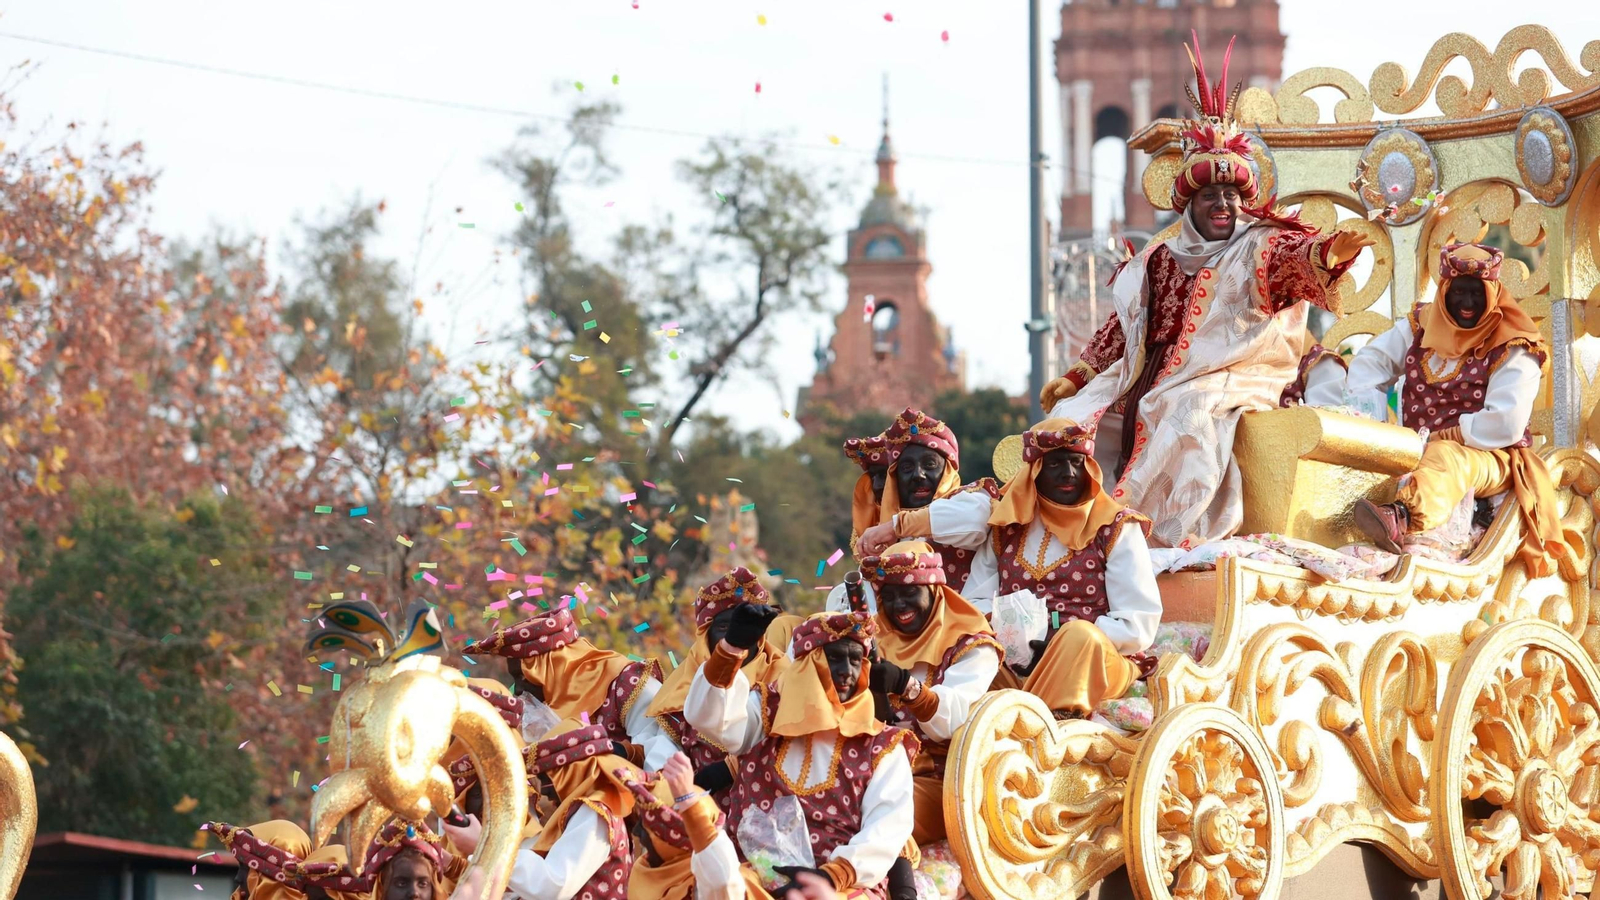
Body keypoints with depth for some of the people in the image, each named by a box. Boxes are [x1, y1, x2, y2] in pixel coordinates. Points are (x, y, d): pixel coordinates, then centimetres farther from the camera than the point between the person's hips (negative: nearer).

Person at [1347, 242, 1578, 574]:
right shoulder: (1420, 325, 10)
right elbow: (1368, 364, 9)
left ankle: (1399, 519, -73)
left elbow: (1506, 425, -18)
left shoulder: (1512, 349, -7)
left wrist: (1438, 438, -18)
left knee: (1445, 458, -42)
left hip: (1491, 459, -10)